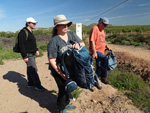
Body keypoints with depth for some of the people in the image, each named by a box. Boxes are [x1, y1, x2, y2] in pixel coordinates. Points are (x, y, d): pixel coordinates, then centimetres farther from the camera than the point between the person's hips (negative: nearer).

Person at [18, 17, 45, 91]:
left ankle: (30, 83, 30)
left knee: (30, 69, 17)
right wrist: (24, 56, -22)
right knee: (33, 70, -7)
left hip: (32, 54, 10)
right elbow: (21, 45, -20)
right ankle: (38, 85, 2)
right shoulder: (23, 32, -15)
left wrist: (36, 50, 18)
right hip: (28, 55, -10)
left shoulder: (30, 32, 15)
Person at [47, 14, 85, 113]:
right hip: (59, 71, -6)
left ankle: (66, 104, 49)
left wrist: (78, 44, -22)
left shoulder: (71, 34, -3)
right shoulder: (54, 41, -20)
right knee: (63, 90, 5)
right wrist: (61, 74, -21)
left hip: (72, 69, 6)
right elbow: (52, 60, -20)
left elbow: (83, 44, 2)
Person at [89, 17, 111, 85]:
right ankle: (103, 77, -14)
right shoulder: (95, 29, -11)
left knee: (99, 66, 12)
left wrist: (106, 47, 15)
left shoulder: (102, 30, 19)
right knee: (105, 59, -29)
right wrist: (94, 52, -25)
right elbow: (92, 41, -20)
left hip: (101, 51, 10)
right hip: (96, 51, -9)